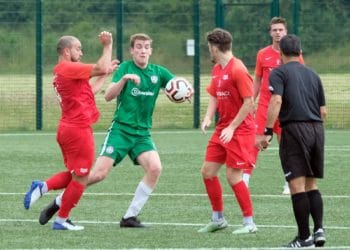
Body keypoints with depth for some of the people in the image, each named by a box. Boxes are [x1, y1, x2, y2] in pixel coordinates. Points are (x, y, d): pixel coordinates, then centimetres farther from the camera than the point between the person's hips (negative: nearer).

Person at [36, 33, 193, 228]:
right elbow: (108, 96, -12)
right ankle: (58, 203, 7)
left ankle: (130, 217, -9)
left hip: (142, 133, 3)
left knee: (155, 168, -21)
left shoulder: (158, 72, 5)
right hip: (120, 129, -3)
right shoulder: (126, 67, -3)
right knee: (99, 173, -13)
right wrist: (124, 79, -28)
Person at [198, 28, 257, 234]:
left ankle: (249, 223, 0)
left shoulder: (238, 70, -17)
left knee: (233, 176, -10)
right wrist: (208, 118, -1)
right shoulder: (217, 70, 11)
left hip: (240, 130, -9)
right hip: (222, 129, 9)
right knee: (208, 171, 8)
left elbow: (249, 103, -18)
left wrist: (232, 128, -19)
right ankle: (218, 219, 20)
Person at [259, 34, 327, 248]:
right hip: (317, 130, 5)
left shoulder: (279, 73, 1)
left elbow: (276, 101, -14)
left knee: (297, 186, -4)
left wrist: (268, 132, -15)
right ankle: (319, 228, 0)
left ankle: (304, 238, -5)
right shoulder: (313, 74, 17)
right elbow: (323, 111, 17)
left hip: (294, 128, -5)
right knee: (311, 185, 15)